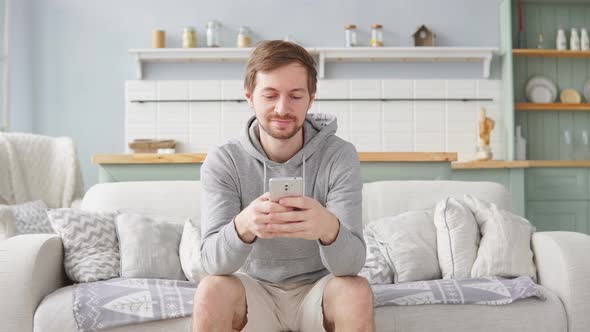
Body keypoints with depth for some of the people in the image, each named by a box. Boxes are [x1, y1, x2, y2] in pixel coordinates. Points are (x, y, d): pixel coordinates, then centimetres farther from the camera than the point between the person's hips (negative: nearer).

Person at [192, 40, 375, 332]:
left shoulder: (340, 156, -14)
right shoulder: (222, 161, -13)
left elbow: (352, 263, -23)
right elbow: (213, 262, -23)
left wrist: (329, 228, -47)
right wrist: (243, 226, -46)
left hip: (317, 289, 0)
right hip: (254, 289, 1)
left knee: (357, 292, -30)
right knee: (210, 292, -29)